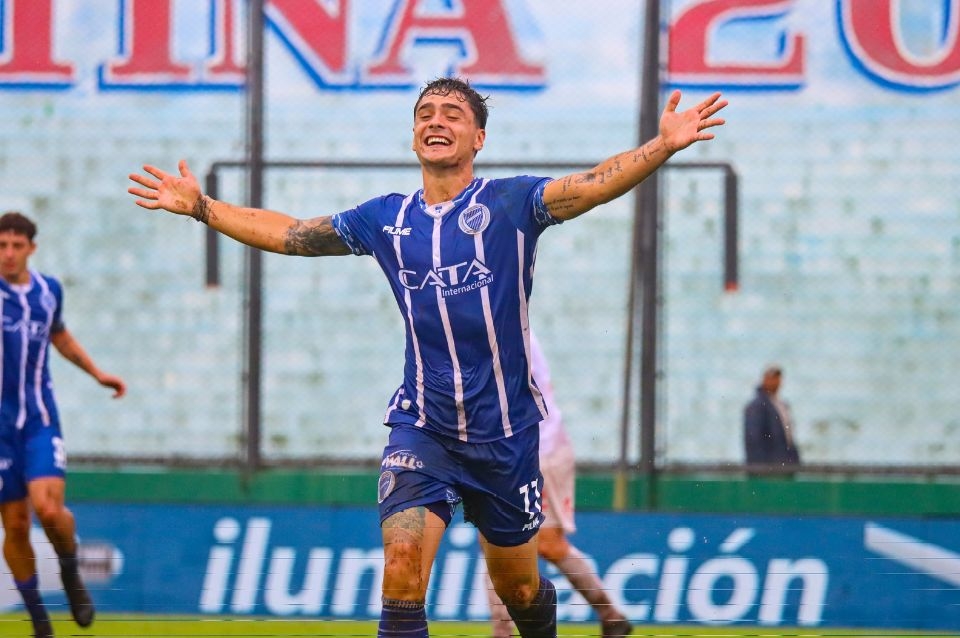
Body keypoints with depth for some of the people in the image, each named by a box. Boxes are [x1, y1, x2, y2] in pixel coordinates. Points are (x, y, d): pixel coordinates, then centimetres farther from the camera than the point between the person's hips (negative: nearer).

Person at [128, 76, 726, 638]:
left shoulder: (512, 202, -3)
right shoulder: (385, 219, 7)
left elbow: (594, 185, -19)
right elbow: (288, 233, 18)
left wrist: (663, 147, -35)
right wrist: (199, 205, 16)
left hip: (505, 432, -1)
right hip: (421, 428, 2)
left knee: (519, 590, 12)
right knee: (402, 563, -20)